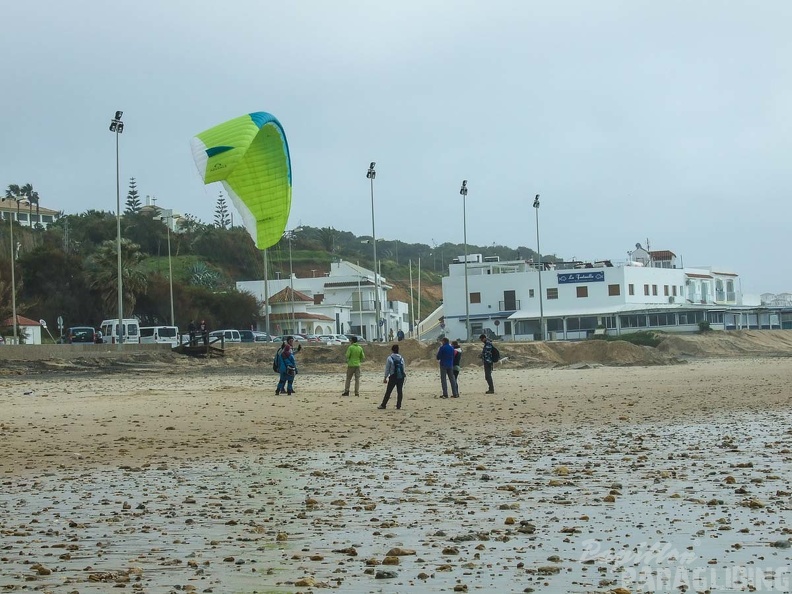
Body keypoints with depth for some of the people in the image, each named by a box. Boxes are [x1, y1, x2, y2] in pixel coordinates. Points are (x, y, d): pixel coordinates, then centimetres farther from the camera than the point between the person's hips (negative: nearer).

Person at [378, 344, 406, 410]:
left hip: (393, 377, -3)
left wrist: (385, 378, 2)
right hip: (401, 377, 3)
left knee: (388, 392, 2)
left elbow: (387, 369, -5)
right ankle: (398, 405, 8)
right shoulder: (401, 358, 4)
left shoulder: (389, 358, -7)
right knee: (399, 391, 8)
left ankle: (383, 405, 5)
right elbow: (403, 368, 7)